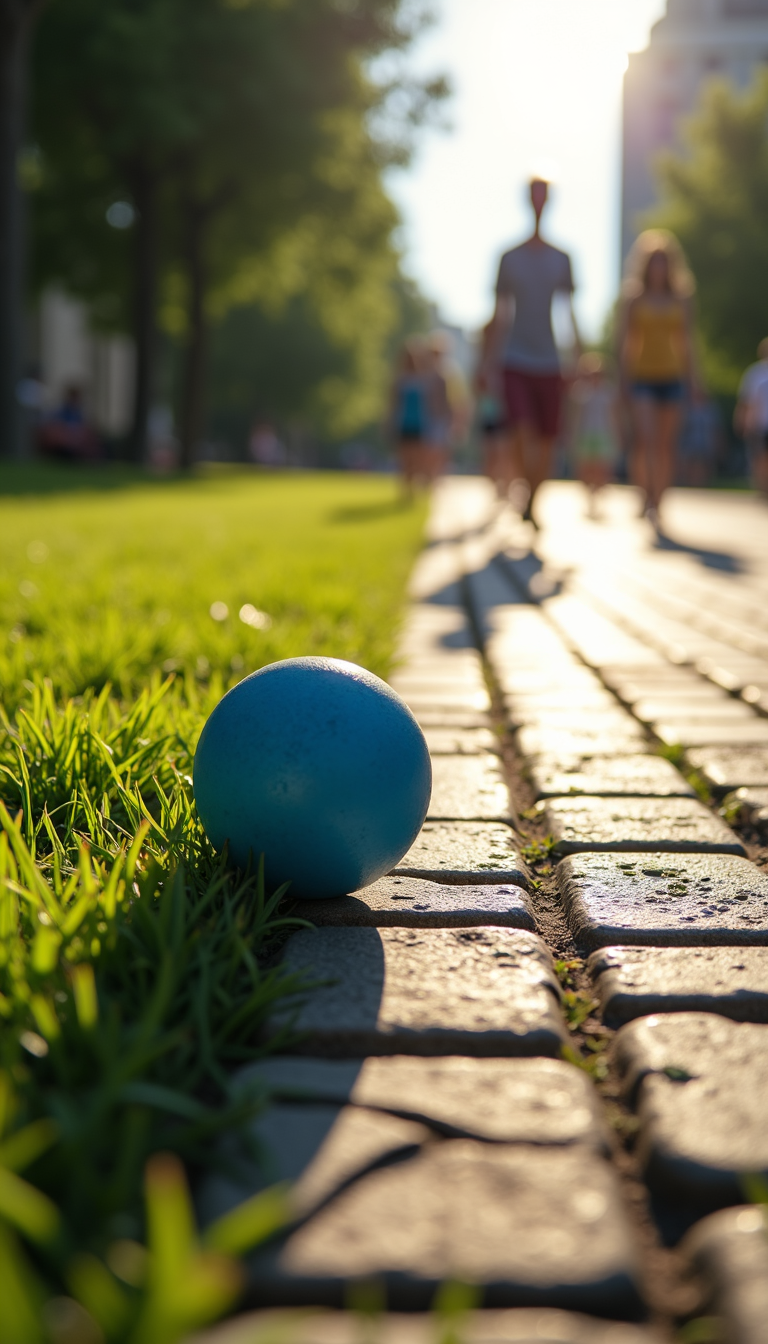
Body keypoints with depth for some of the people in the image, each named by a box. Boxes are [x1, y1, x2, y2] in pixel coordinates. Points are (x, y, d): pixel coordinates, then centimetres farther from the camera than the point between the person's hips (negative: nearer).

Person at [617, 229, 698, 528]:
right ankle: (645, 502, -18)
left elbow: (687, 344, 12)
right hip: (641, 379, -3)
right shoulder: (633, 302, 3)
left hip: (672, 377, 3)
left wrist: (692, 380, 5)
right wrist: (624, 380, -7)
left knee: (667, 445, 0)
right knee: (644, 439, -20)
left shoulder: (681, 302, 10)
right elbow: (624, 343, 1)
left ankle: (656, 507, 10)